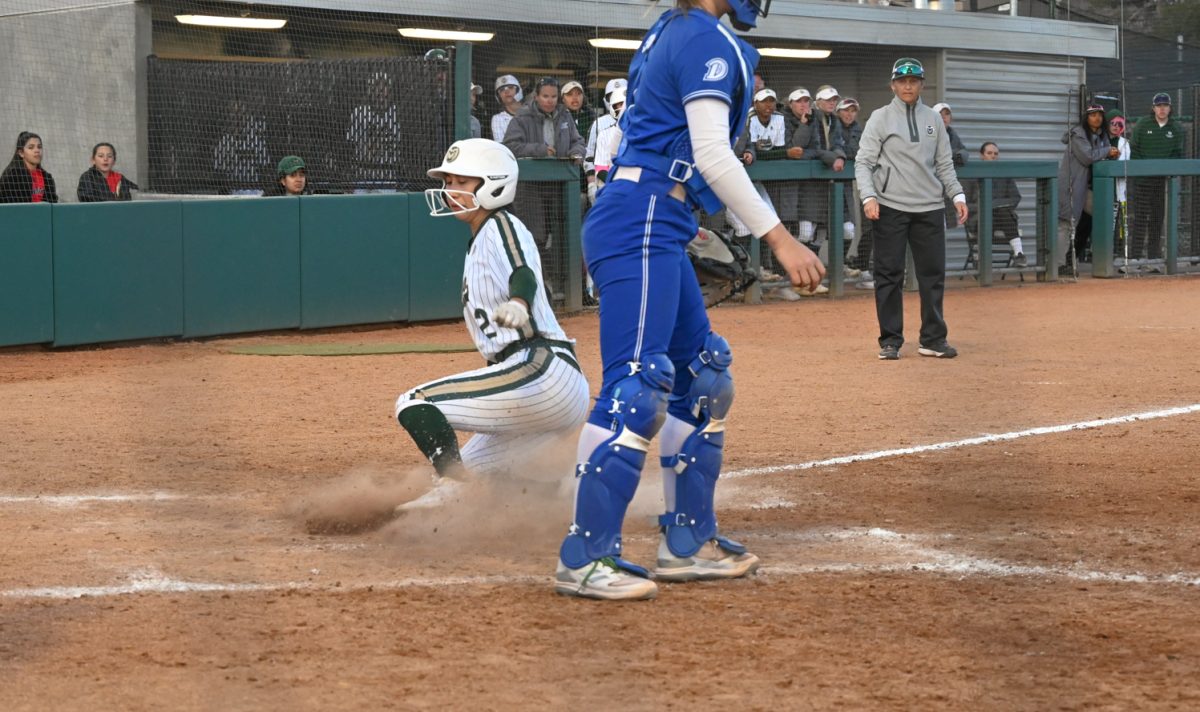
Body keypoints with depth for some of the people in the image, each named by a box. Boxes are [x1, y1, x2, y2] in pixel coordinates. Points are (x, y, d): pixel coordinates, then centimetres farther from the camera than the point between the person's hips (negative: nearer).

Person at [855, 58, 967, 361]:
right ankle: (890, 341, 6)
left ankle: (933, 339, 11)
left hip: (929, 208, 4)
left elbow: (944, 164, 16)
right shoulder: (880, 118, 1)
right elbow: (864, 162, -4)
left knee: (933, 274, 3)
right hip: (890, 208, -3)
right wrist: (869, 196, -18)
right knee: (889, 275, -1)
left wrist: (957, 195, 4)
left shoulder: (933, 119, 13)